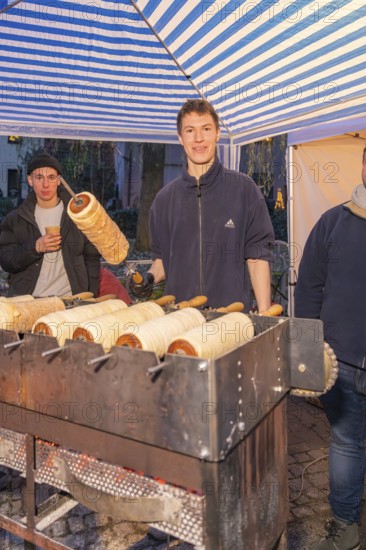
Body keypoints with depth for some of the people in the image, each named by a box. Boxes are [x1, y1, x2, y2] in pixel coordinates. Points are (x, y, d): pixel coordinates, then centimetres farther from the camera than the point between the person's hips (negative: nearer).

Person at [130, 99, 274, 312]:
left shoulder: (243, 188, 0)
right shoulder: (165, 198, 8)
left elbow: (258, 255, -2)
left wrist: (264, 316, -7)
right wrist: (150, 277, -5)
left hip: (233, 311, -2)